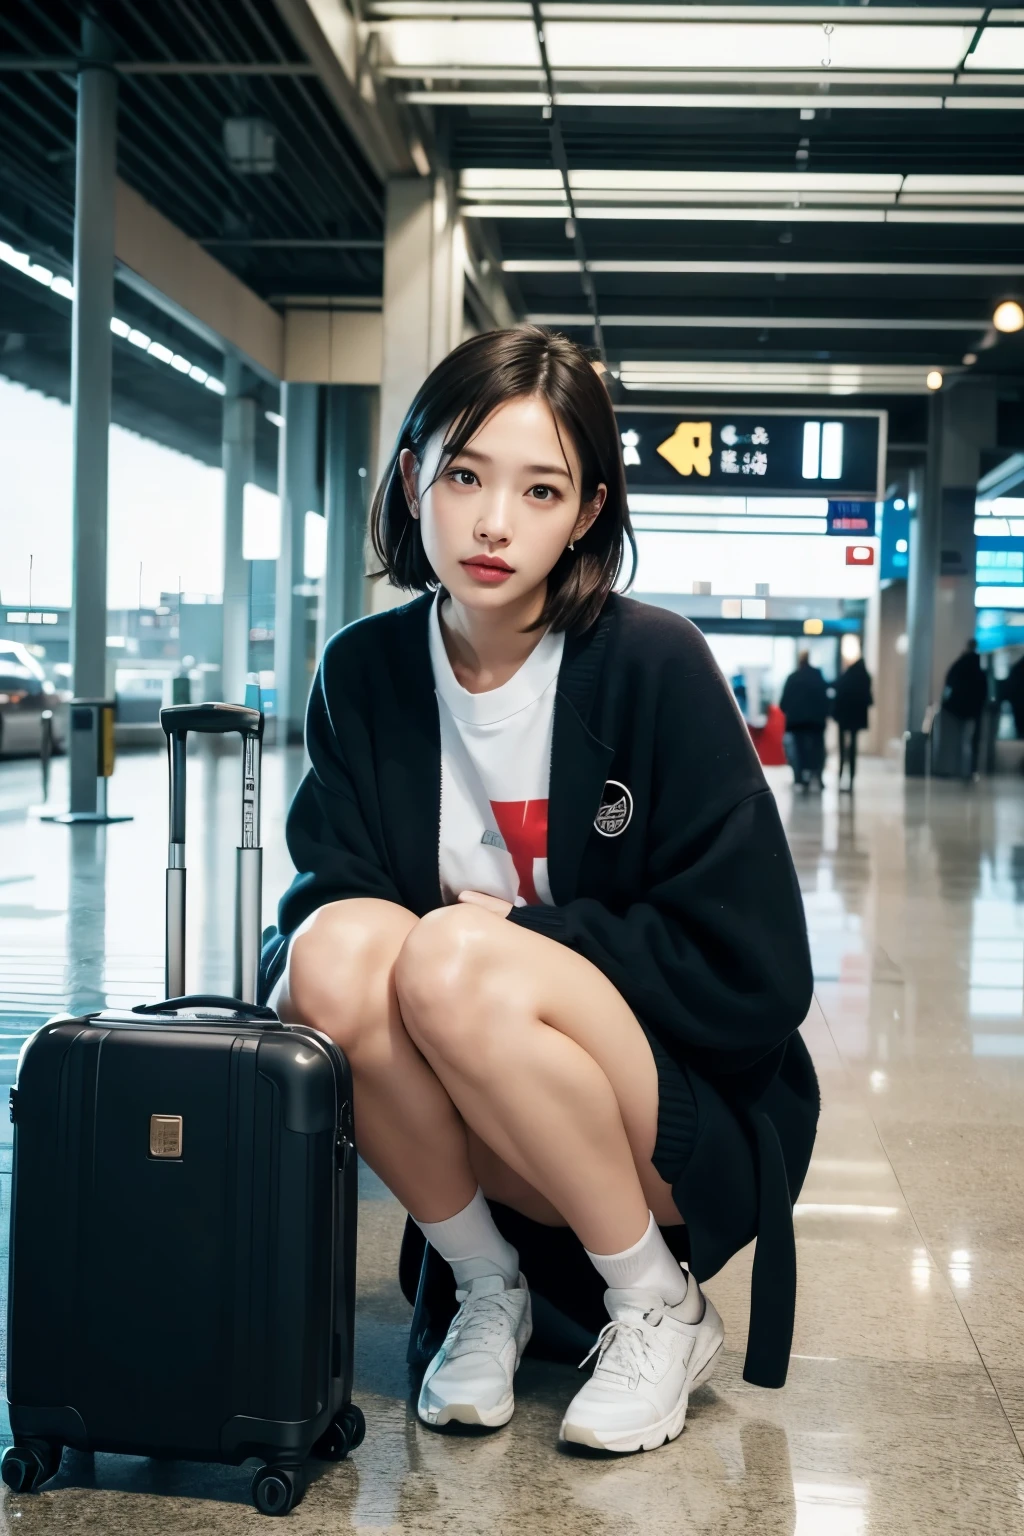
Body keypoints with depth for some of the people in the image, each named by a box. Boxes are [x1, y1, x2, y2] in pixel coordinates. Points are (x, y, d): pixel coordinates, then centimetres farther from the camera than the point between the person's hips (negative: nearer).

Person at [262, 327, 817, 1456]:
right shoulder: (365, 673, 0)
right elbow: (324, 889, -3)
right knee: (338, 953, -25)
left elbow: (755, 979, -15)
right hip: (474, 1141, 4)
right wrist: (309, 961, -26)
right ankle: (489, 1292, -1)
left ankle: (659, 1306, -7)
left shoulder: (652, 666, -13)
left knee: (452, 962, -30)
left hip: (692, 1129, -3)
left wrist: (513, 930, -17)